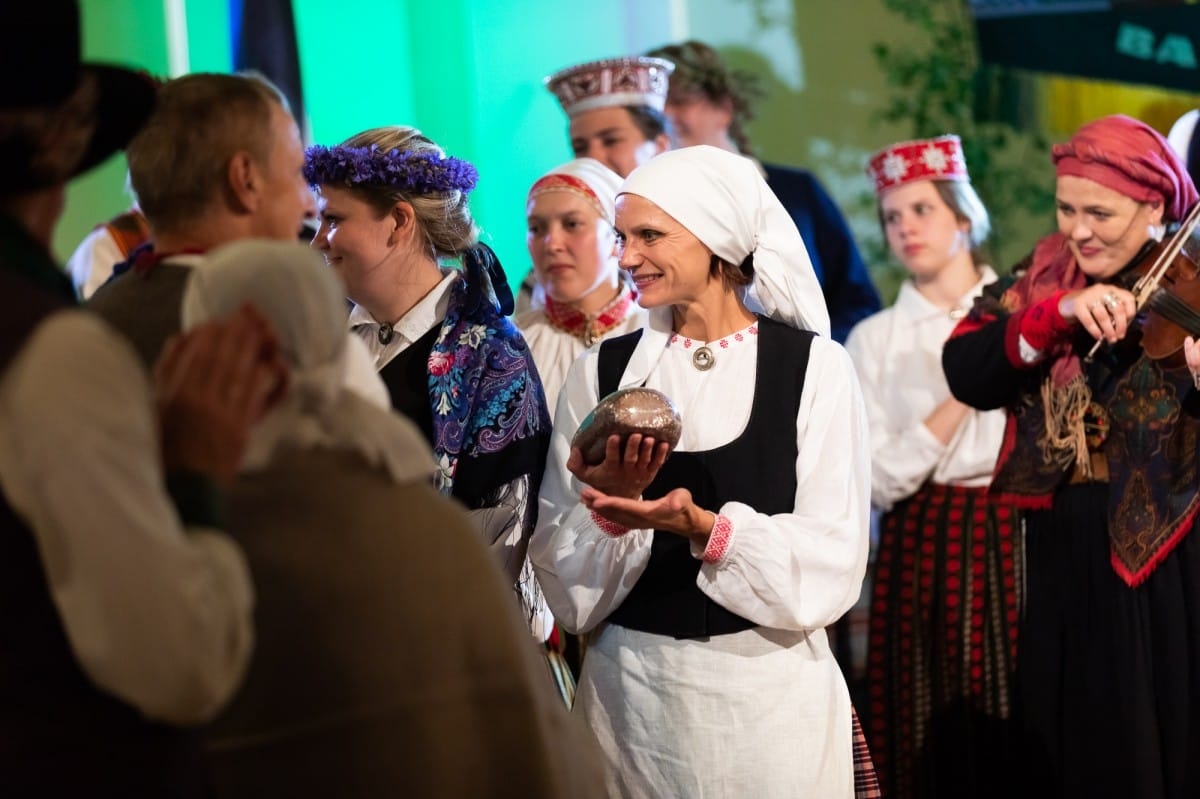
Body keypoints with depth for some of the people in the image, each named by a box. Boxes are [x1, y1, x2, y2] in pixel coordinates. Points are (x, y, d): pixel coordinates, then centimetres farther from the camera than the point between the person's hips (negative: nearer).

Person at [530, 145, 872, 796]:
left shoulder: (814, 368, -5)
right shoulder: (602, 371, 2)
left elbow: (830, 568, -10)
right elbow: (566, 583, 0)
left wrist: (704, 527, -23)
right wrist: (615, 507, -18)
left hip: (770, 688, -2)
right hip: (630, 688, 2)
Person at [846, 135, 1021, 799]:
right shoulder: (874, 339, 4)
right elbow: (882, 479, -6)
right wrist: (963, 391, -13)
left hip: (1020, 540, 0)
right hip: (925, 551, 0)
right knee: (941, 737, 3)